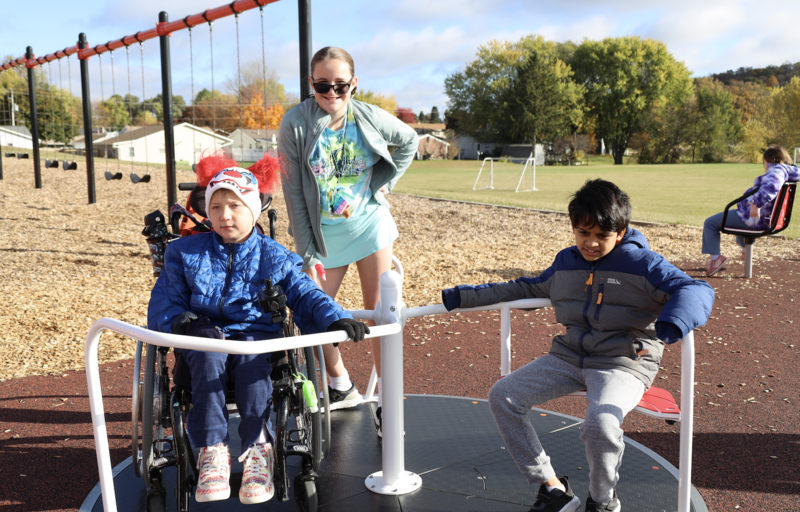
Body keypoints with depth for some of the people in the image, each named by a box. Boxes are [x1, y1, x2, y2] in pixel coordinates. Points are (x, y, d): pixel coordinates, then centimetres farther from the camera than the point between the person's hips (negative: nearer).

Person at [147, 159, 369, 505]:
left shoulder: (274, 257, 9)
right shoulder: (185, 253, 12)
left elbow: (305, 295, 4)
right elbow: (165, 300, 7)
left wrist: (335, 318, -17)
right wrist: (185, 322, -16)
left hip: (256, 333, -1)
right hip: (205, 335, 1)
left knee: (250, 357, -35)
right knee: (209, 355, -34)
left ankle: (257, 450, -34)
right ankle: (212, 451, -33)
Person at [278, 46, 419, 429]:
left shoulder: (370, 117, -8)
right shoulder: (295, 124, -13)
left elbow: (409, 141, 13)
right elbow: (293, 192, -10)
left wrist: (384, 181, 1)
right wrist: (305, 252, -11)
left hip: (369, 225, 0)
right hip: (324, 233, 0)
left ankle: (386, 401, 11)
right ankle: (342, 387, 26)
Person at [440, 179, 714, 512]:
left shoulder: (642, 264, -8)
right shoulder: (565, 263, 10)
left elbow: (697, 290, -18)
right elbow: (526, 289, 24)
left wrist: (672, 324, -42)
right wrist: (464, 297, 20)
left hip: (623, 364, -6)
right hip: (569, 358, 6)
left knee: (600, 424, -35)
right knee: (502, 397, -9)